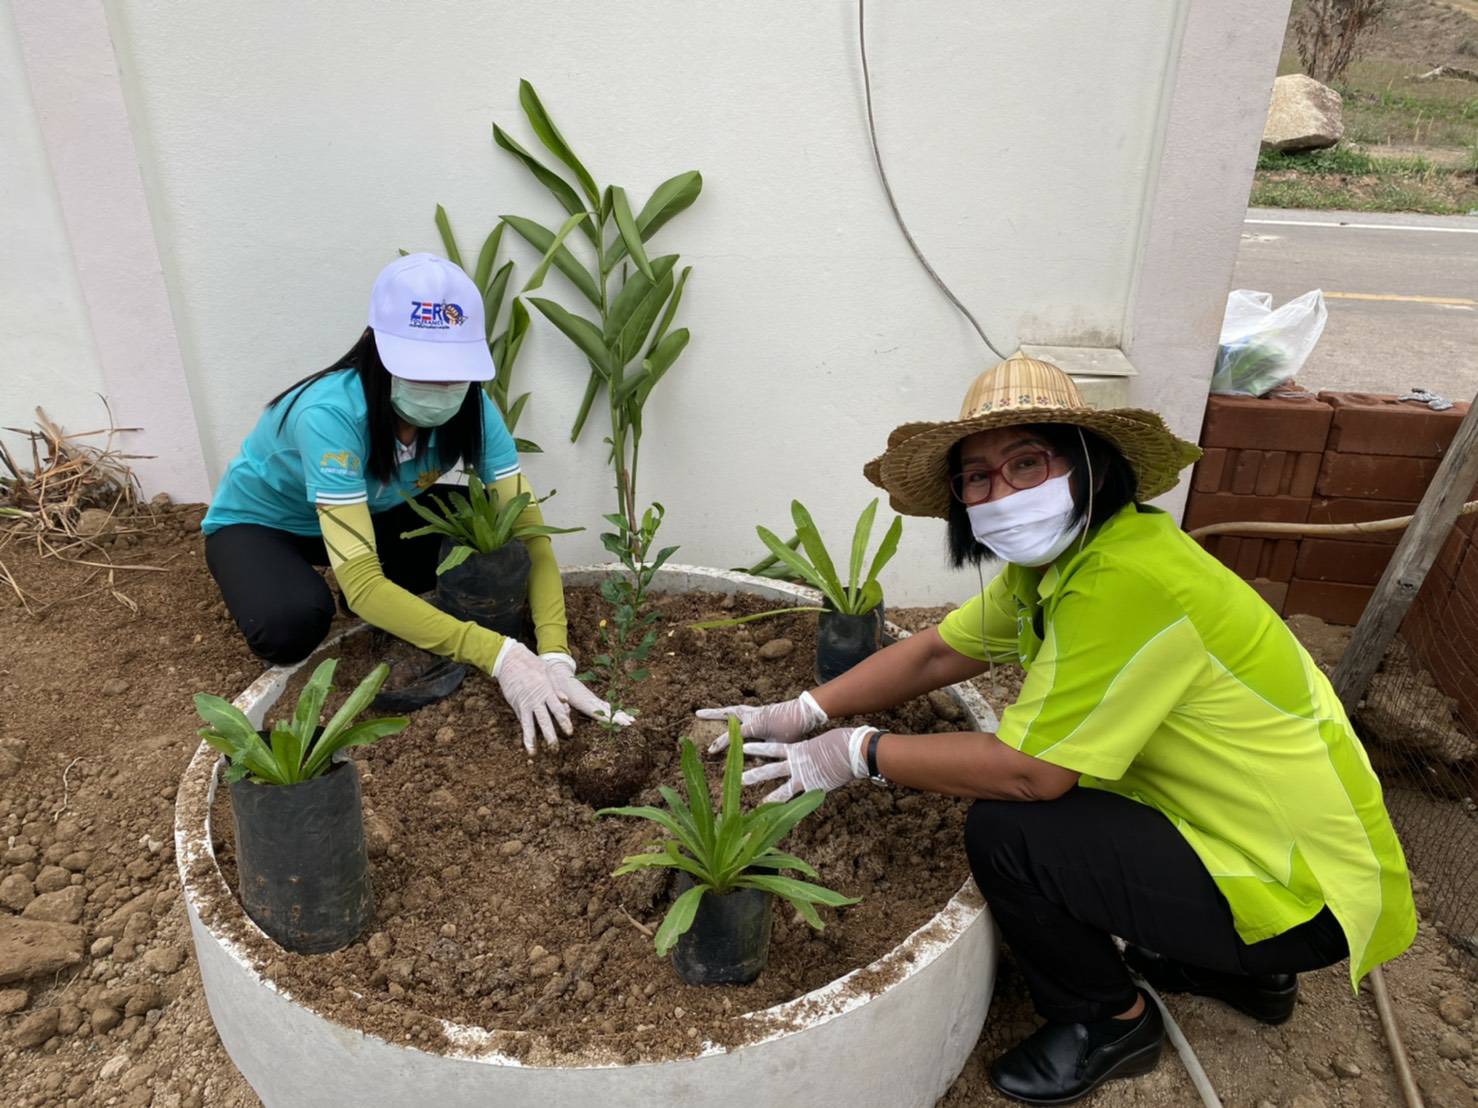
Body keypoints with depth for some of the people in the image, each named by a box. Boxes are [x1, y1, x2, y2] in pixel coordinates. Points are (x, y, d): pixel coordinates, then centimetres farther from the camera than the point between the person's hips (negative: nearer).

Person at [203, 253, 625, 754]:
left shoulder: (471, 407, -25)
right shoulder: (331, 414, -39)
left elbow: (528, 529, -26)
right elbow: (360, 583, -44)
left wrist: (554, 656, -41)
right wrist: (497, 655, -52)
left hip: (370, 515, 4)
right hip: (258, 523, -4)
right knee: (292, 624, -35)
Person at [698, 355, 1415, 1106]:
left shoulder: (1125, 583, -30)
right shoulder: (1052, 557, 1)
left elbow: (1027, 771, -28)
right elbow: (936, 651, 7)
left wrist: (859, 754, -17)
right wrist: (805, 713, 0)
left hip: (1307, 894, -9)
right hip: (1243, 822, 9)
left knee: (1005, 831, -20)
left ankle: (1109, 1023, 10)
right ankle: (1236, 966, 27)